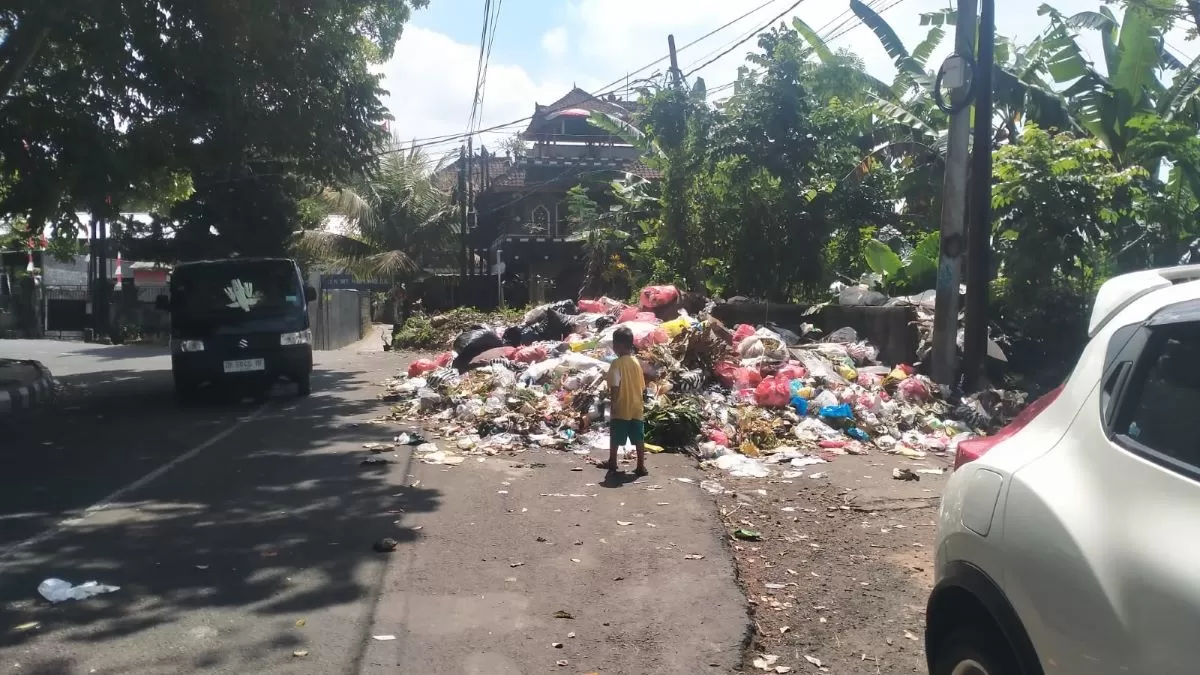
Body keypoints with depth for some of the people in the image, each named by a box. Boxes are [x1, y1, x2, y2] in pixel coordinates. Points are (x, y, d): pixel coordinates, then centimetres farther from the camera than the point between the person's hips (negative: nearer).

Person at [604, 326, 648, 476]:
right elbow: (643, 387, 10)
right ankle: (641, 466, 6)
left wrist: (613, 402, -11)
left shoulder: (617, 364, -14)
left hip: (621, 409, -5)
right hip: (636, 408, 5)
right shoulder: (636, 362, 6)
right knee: (639, 438, 7)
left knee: (615, 437, 11)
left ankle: (612, 462, 24)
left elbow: (615, 387, -19)